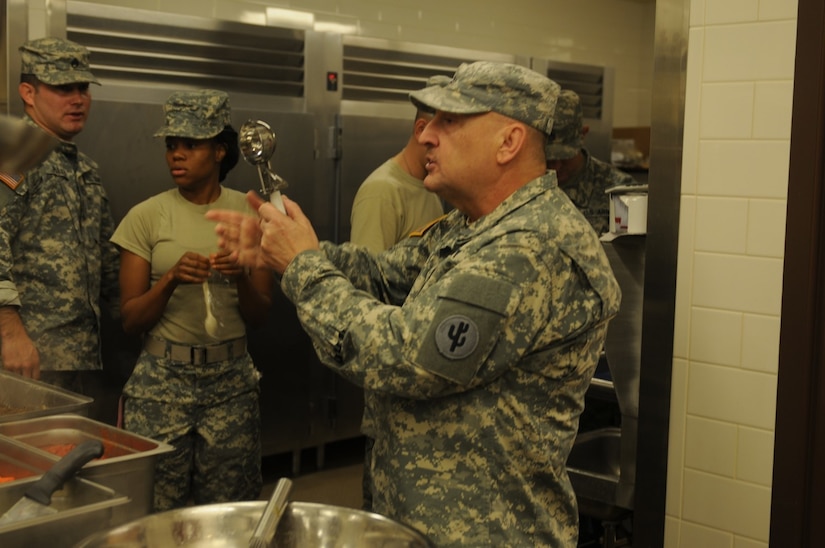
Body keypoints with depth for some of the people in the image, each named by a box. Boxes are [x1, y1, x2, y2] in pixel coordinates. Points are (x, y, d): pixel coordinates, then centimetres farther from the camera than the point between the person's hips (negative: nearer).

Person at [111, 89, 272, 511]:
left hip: (231, 381, 1)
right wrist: (170, 280, -20)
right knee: (158, 511, 3)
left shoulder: (249, 213, 2)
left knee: (228, 514, 7)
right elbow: (130, 320, -3)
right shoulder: (147, 216, -2)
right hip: (162, 380, -1)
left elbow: (260, 315, 4)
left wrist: (240, 278, -16)